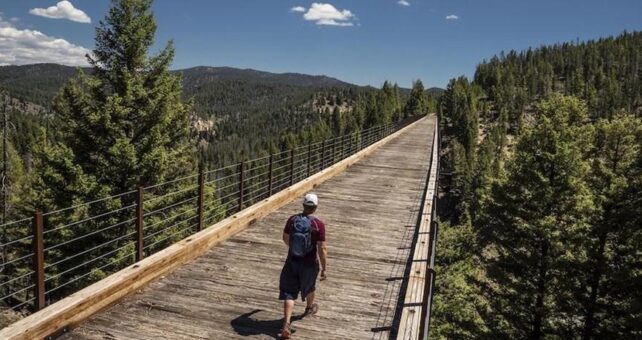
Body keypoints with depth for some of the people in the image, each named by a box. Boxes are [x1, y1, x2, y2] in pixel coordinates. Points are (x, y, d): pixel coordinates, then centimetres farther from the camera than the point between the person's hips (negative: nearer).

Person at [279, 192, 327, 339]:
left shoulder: (292, 220, -7)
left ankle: (286, 324, -6)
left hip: (292, 261, 1)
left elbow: (285, 238, 9)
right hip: (309, 264, -1)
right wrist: (324, 269, -7)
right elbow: (322, 249, -18)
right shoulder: (318, 224, -18)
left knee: (289, 293, 7)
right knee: (309, 287, 27)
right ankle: (309, 308, 53)